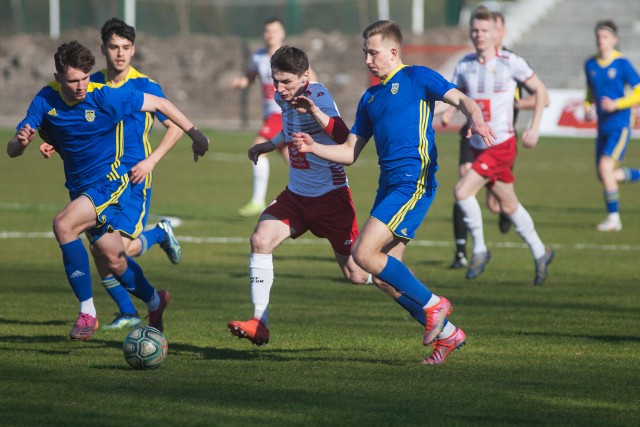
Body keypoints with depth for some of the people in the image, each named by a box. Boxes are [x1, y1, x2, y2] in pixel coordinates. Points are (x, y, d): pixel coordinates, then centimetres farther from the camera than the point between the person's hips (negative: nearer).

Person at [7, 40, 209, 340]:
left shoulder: (105, 97, -19)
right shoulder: (46, 101, -8)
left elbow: (159, 104, -7)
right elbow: (12, 150, -10)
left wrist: (194, 133, -7)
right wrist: (21, 141, -34)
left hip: (110, 182, -6)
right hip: (80, 189, 6)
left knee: (63, 224, -29)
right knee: (114, 260, 16)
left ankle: (87, 311, -22)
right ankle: (154, 301, 46)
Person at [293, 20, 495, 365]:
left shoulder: (417, 78, 2)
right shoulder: (370, 98, 23)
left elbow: (460, 99, -8)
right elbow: (350, 152, 24)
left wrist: (476, 119, -30)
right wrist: (314, 148, 8)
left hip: (414, 182, -8)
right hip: (389, 186, 8)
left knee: (364, 253, -18)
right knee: (387, 273, 4)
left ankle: (432, 304, -5)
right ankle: (446, 333, 13)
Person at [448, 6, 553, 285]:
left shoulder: (511, 62, -9)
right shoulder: (464, 66, 5)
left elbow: (539, 90, 0)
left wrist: (534, 129, -6)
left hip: (502, 145, -6)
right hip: (478, 145, 6)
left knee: (462, 191, -20)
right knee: (509, 206, 15)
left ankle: (480, 249, -4)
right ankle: (540, 253, 32)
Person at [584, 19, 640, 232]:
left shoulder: (622, 64, -9)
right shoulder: (590, 65, 7)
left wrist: (616, 104, -20)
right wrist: (587, 108, 2)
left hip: (620, 124, -7)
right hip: (603, 126, 7)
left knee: (605, 167, -20)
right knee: (603, 175, 8)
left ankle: (613, 218, -12)